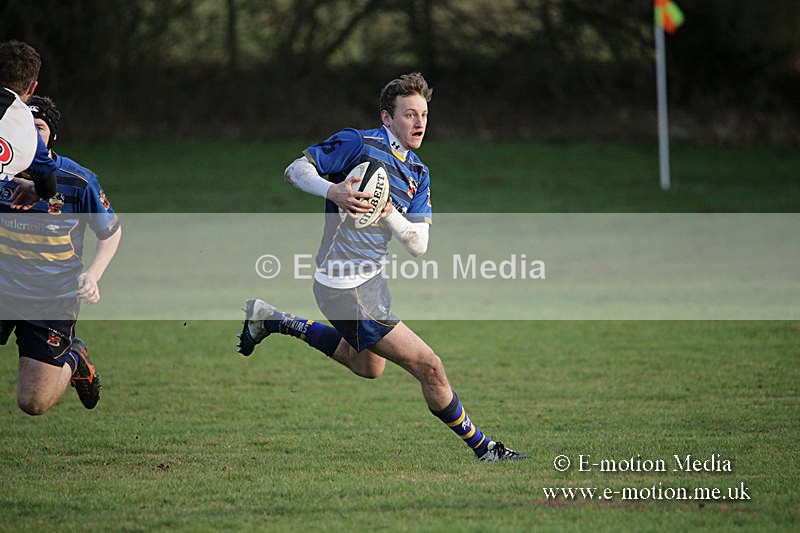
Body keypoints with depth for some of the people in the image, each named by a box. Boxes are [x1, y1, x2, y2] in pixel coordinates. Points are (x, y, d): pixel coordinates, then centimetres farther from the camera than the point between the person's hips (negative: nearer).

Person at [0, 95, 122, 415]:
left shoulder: (79, 182, -12)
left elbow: (111, 231, 3)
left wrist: (92, 275, -12)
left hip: (53, 301, -2)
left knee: (33, 404, 2)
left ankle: (72, 360, 31)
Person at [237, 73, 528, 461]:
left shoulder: (418, 173, 8)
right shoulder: (358, 144, -13)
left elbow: (418, 245, 1)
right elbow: (295, 170, -12)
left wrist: (391, 215, -19)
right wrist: (334, 189, -30)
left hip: (371, 278, 9)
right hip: (346, 287, -9)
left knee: (367, 367, 33)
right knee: (428, 366, -10)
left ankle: (269, 320, 36)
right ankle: (482, 447, 5)